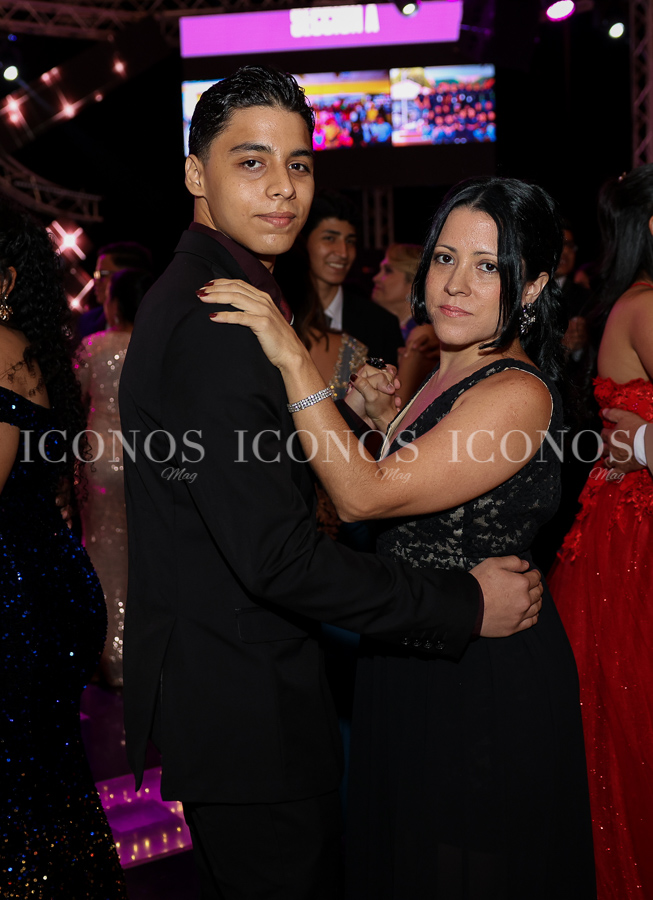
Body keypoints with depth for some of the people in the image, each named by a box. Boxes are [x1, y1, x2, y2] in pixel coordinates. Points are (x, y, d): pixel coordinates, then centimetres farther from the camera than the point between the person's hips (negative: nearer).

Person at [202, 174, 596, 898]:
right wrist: (385, 415, 3)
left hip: (483, 680, -9)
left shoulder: (517, 394, -24)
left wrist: (293, 359, -31)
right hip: (417, 661, 9)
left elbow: (364, 494, -30)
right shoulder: (451, 372, 6)